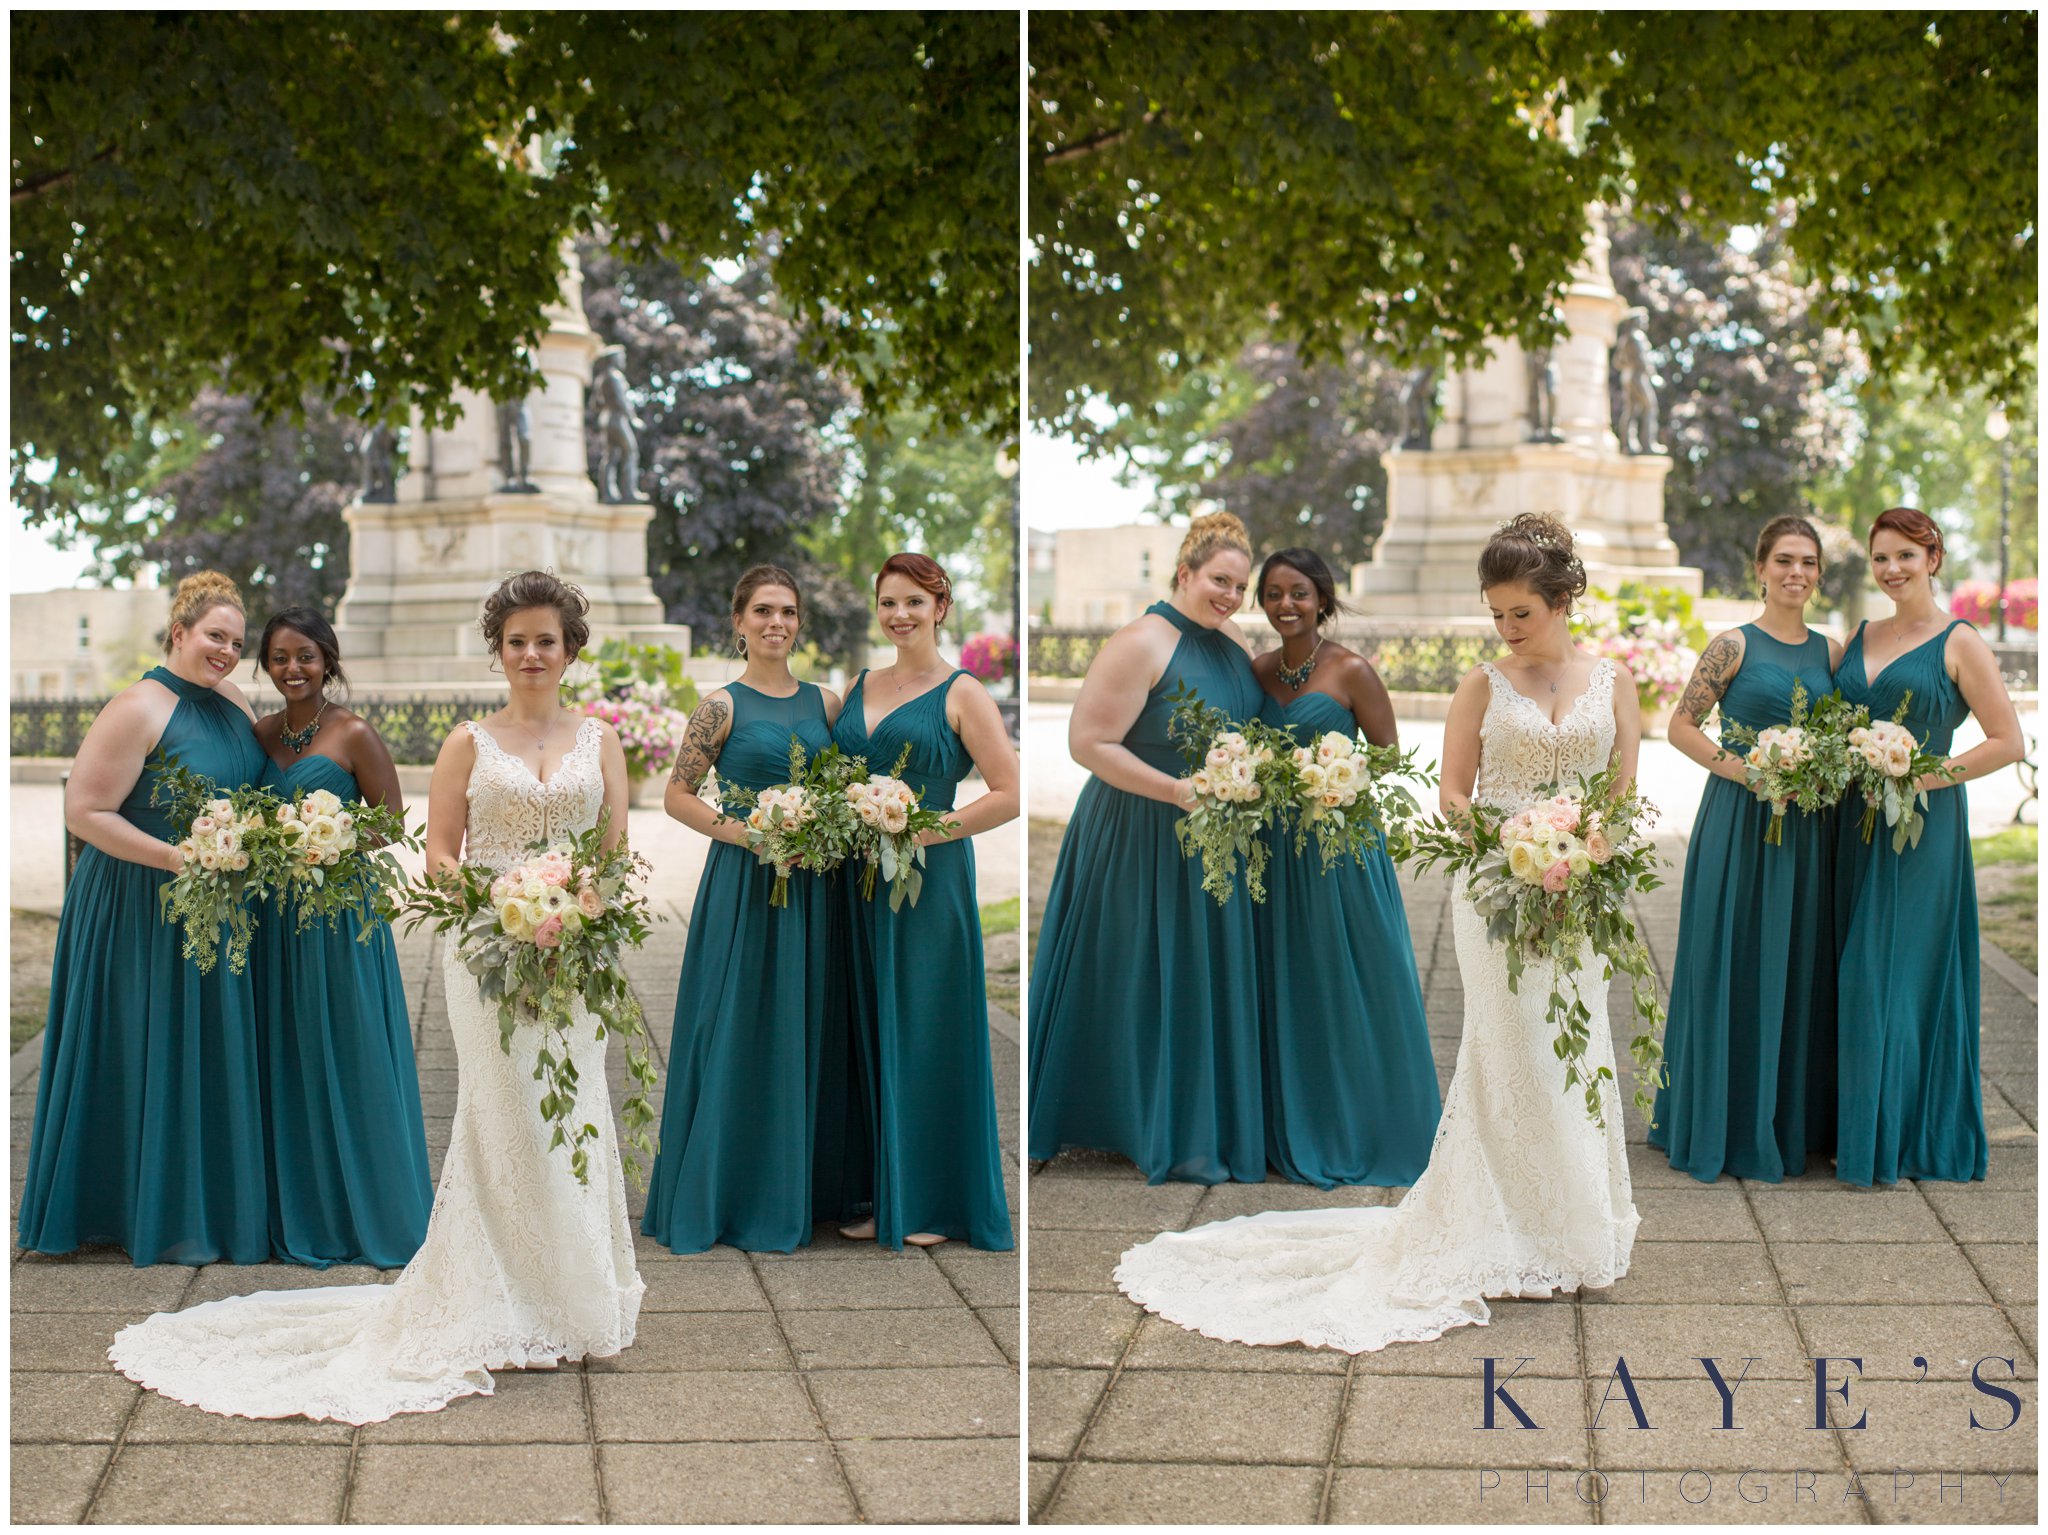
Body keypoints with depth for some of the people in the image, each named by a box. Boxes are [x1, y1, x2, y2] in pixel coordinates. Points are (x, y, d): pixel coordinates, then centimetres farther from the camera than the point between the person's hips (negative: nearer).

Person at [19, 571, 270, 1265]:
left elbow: (255, 793, 24)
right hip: (145, 913, -7)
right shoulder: (139, 708, -14)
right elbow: (83, 811, -17)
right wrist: (173, 857, -22)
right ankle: (156, 1215, 9)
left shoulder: (233, 704, 10)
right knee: (152, 1054, 0)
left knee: (214, 1055, 10)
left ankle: (213, 1204, 20)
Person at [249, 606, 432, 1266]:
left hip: (341, 909, -6)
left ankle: (370, 1214, 8)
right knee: (287, 1061, 9)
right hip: (276, 914, 6)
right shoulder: (260, 733, 10)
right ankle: (301, 1214, 18)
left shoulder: (353, 734, -7)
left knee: (350, 1058, -1)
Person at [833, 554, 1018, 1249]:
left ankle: (936, 1202, 7)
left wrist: (923, 832, -15)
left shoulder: (962, 694, -4)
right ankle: (882, 1197, 15)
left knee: (926, 1034, -2)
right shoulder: (859, 688, 14)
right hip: (859, 884, 6)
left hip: (929, 881, -6)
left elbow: (1009, 795, -11)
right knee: (872, 1035, 7)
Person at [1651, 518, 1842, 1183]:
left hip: (1807, 827, 5)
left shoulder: (1829, 651, 10)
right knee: (1734, 965, 0)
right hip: (1740, 821, -4)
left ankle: (1793, 1121, 19)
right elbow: (1682, 724, -3)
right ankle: (1726, 1129, 9)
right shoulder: (1735, 645, -4)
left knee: (1799, 967, 8)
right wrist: (1729, 763, -17)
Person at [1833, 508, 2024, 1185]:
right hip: (1857, 824, 6)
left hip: (1921, 828, -6)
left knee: (1900, 971, -6)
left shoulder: (1959, 644, -5)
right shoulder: (1860, 639, 13)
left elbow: (2007, 742, -9)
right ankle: (1857, 1125, 12)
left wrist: (1924, 777, -16)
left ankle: (1889, 1140, 1)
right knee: (1859, 971, 6)